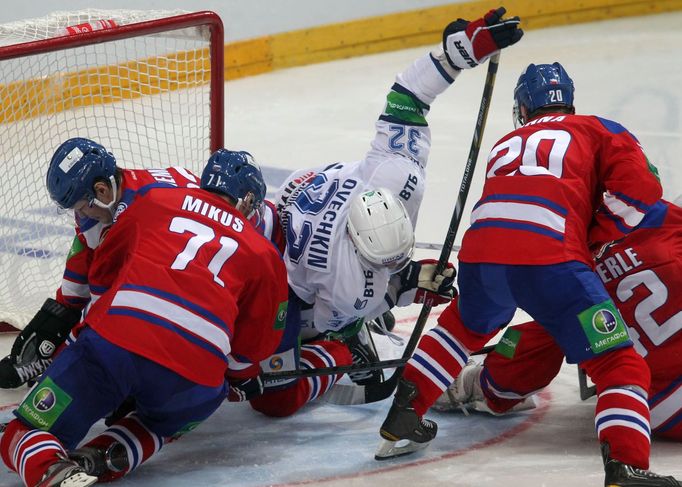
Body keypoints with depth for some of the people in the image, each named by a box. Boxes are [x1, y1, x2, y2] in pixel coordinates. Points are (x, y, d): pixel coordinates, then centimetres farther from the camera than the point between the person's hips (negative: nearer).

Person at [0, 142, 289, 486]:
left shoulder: (154, 200, 24)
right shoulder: (263, 254, 22)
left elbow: (102, 272, 31)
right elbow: (253, 344, 24)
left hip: (113, 338, 0)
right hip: (195, 376, 1)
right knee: (166, 418, 35)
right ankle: (112, 455, 2)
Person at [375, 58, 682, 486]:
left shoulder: (505, 145, 36)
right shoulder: (597, 130, 22)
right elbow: (640, 187, 6)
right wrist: (595, 244, 18)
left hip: (481, 250, 5)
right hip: (550, 259, -5)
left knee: (465, 325, 38)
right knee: (620, 366, 1)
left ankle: (403, 418, 37)